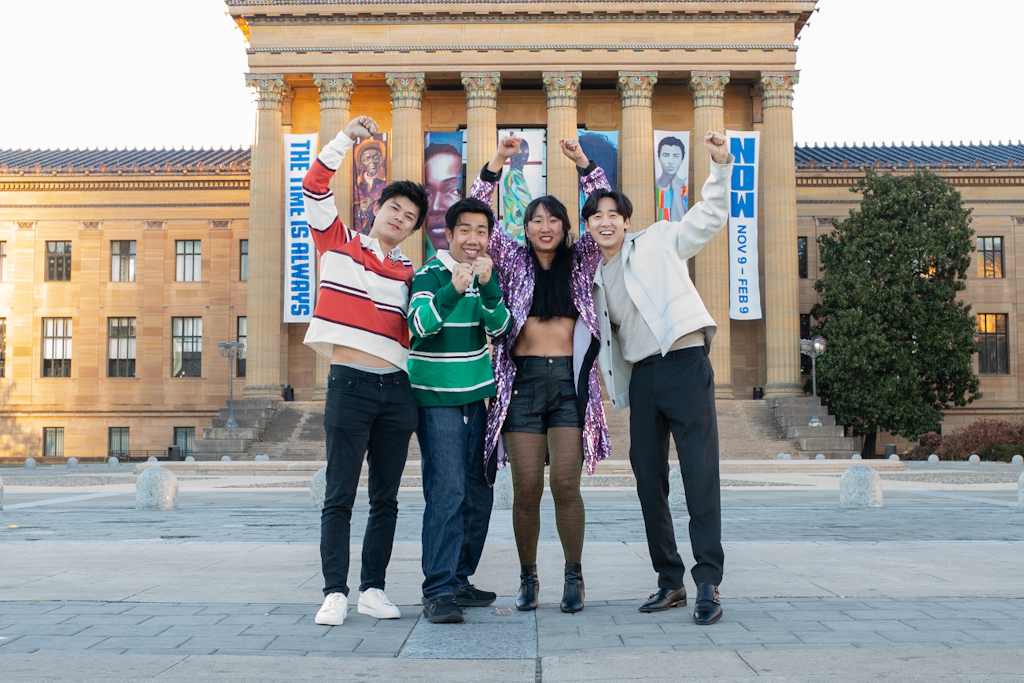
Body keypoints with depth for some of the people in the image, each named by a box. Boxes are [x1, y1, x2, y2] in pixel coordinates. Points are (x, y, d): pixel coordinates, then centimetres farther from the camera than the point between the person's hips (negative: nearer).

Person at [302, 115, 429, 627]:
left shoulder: (408, 271, 16)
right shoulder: (339, 243, 7)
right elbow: (315, 187, -3)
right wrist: (347, 139, -5)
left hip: (396, 390, 4)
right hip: (350, 386, -4)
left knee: (386, 499, 7)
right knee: (340, 497, -4)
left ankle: (373, 588, 16)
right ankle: (335, 592, 2)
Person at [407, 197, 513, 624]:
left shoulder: (489, 276, 9)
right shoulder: (430, 275, -6)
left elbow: (501, 328, -5)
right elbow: (419, 324, -22)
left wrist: (487, 287, -21)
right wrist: (454, 290, -37)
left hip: (477, 396, 6)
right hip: (436, 396, -6)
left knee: (478, 493, 8)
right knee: (446, 492, -13)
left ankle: (459, 580, 19)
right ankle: (438, 592, -10)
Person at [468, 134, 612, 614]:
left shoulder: (581, 261, 12)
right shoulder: (512, 260, 11)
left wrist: (583, 164, -2)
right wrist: (495, 165, -6)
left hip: (570, 381, 0)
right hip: (523, 380, 0)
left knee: (566, 485, -6)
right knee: (526, 489, -1)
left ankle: (574, 576, 9)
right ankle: (528, 578, 14)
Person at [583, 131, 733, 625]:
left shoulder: (658, 242, 6)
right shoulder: (592, 277, 18)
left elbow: (710, 217, 3)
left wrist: (720, 166, -8)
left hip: (684, 363, -6)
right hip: (641, 376, 6)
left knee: (700, 477, -10)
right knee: (648, 481, 6)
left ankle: (708, 583, -7)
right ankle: (670, 580, 17)